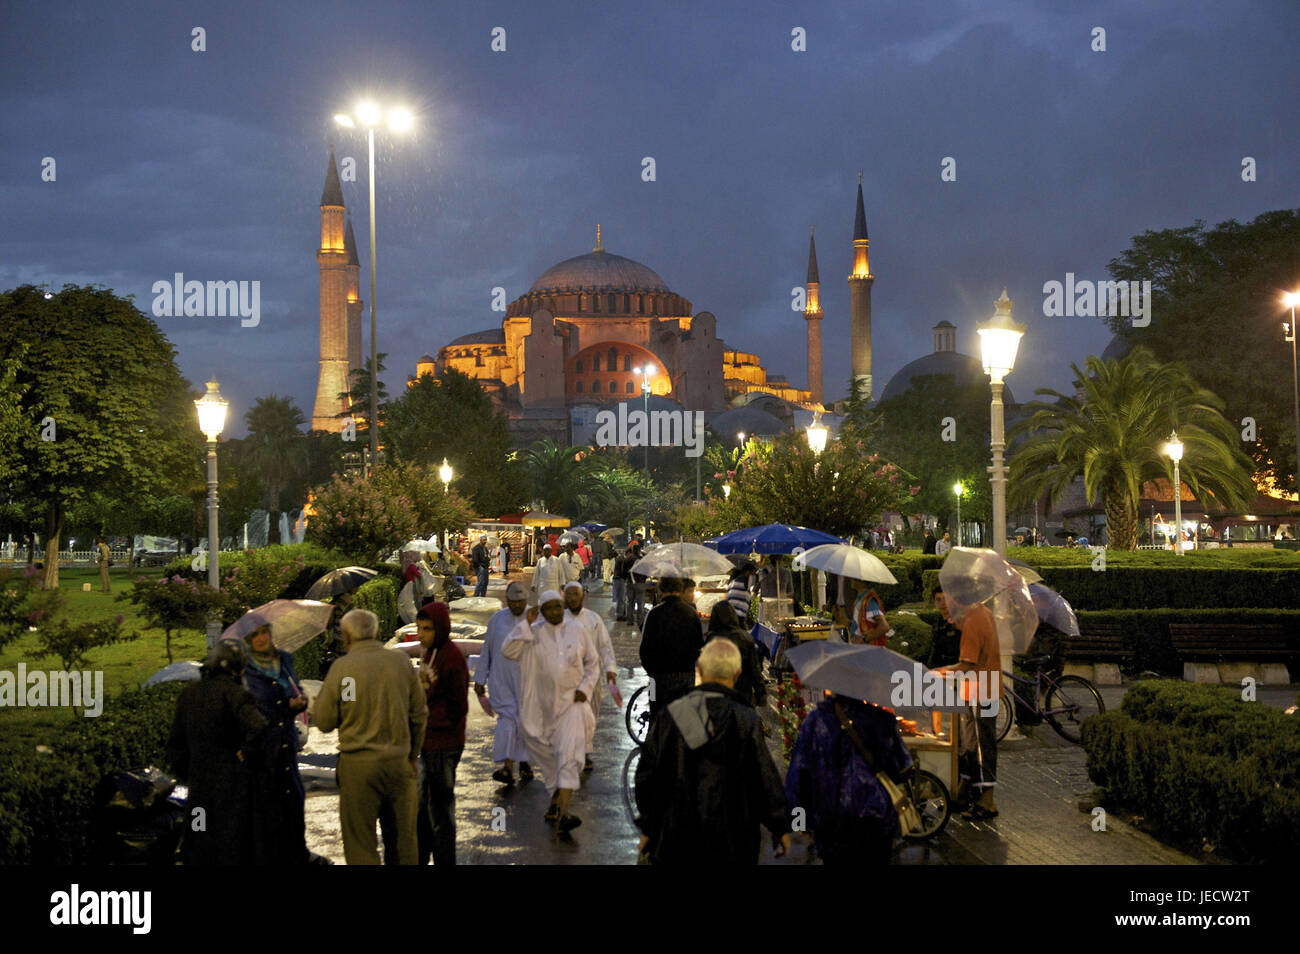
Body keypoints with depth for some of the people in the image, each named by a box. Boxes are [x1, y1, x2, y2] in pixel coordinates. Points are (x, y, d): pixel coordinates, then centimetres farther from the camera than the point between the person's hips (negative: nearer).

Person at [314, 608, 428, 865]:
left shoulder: (341, 667, -9)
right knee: (404, 838, 15)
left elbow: (324, 723, -4)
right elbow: (420, 715, 7)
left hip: (358, 765, -3)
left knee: (360, 844, 6)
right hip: (399, 762, 3)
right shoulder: (402, 662, 1)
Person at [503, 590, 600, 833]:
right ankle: (556, 804, 29)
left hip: (572, 703, -1)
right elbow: (508, 651, -13)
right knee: (549, 757, 10)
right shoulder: (533, 633, 1)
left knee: (569, 755, -15)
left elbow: (593, 663, 13)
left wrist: (585, 688, -2)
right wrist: (526, 625, -16)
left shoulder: (577, 631, 4)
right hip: (543, 705, 1)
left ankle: (561, 812, -22)